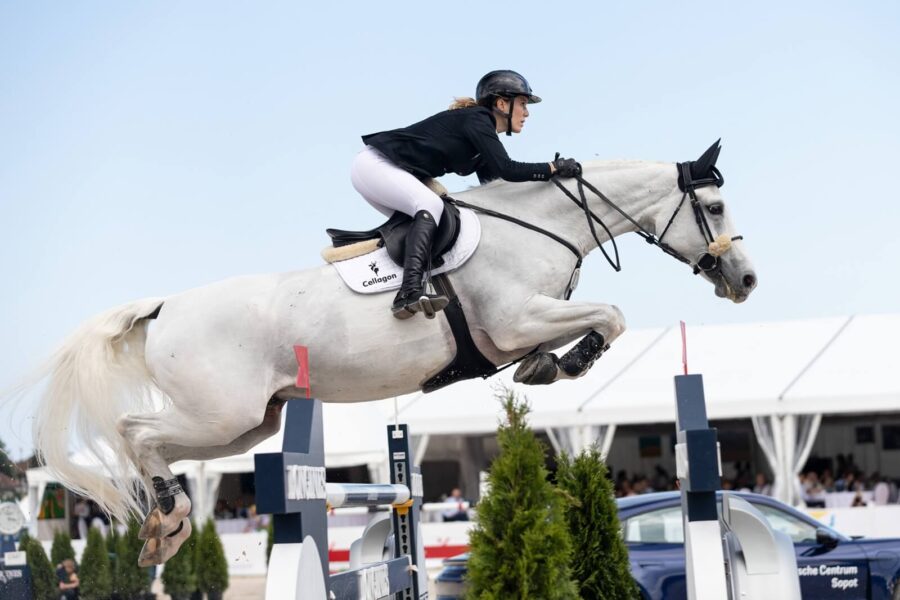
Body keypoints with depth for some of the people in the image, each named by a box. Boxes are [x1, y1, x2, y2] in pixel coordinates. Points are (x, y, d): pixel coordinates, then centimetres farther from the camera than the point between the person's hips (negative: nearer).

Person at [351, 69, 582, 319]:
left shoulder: (484, 132, 15)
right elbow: (507, 170, -24)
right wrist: (554, 168, -16)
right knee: (430, 205, -28)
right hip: (375, 164, -11)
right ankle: (409, 293, -43)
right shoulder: (475, 121, -14)